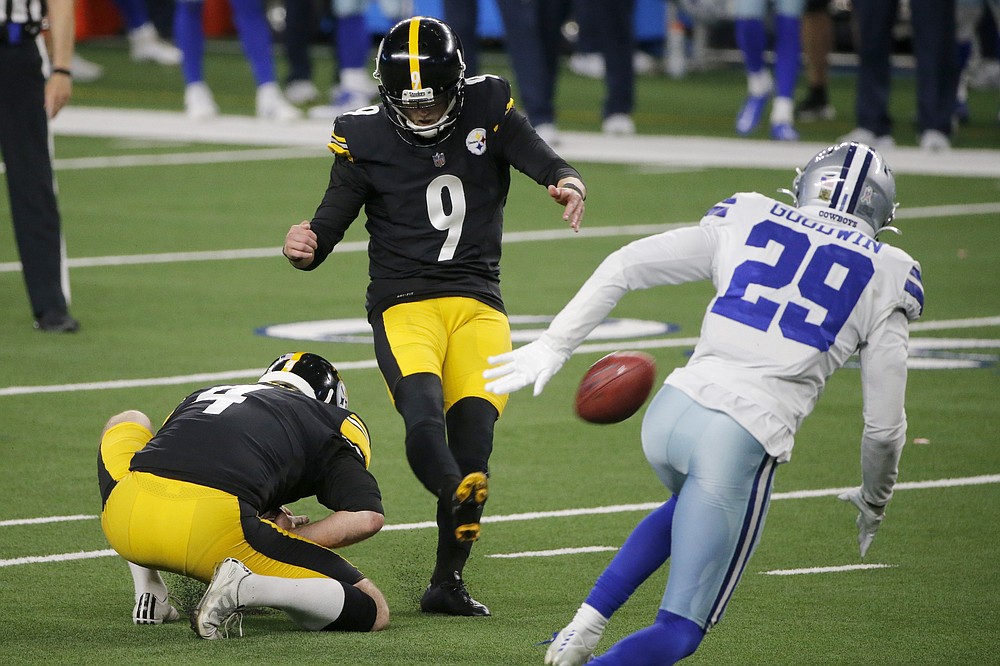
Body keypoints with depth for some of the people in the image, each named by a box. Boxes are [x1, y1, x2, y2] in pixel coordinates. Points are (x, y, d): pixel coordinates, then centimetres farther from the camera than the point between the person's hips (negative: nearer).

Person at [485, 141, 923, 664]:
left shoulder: (744, 223, 15)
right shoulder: (883, 279, 9)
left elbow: (624, 266, 10)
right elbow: (884, 425, 11)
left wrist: (554, 345, 16)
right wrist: (873, 503, 28)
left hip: (670, 413, 4)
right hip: (743, 442, -4)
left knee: (694, 507, 39)